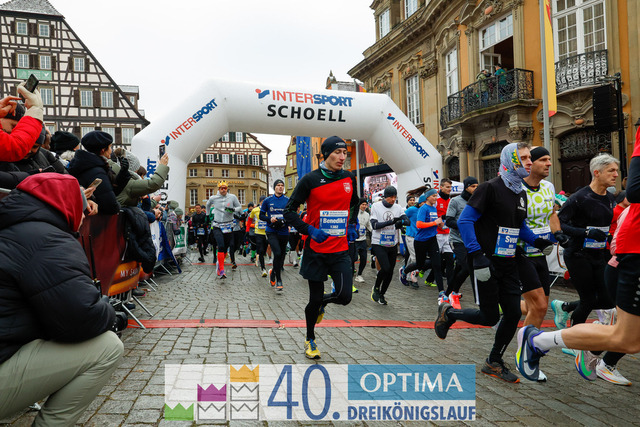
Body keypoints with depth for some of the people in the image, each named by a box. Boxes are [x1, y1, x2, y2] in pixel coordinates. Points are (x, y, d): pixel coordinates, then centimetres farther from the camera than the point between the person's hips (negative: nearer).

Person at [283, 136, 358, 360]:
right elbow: (289, 211, -6)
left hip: (340, 250, 3)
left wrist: (351, 225, 12)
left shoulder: (349, 178, 5)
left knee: (344, 297, -7)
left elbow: (356, 203, 25)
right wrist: (310, 230, -17)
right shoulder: (310, 180, -8)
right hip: (316, 249, -3)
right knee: (315, 298, 6)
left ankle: (322, 302, 30)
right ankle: (310, 340, 32)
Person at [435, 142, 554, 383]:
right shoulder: (490, 188, -12)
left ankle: (494, 363, 23)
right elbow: (464, 221, -17)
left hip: (509, 264, 8)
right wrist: (477, 256, -24)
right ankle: (448, 313, 26)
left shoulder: (521, 194, 13)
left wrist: (539, 242, 4)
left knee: (513, 314, 5)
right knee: (490, 317, -1)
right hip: (488, 264, -7)